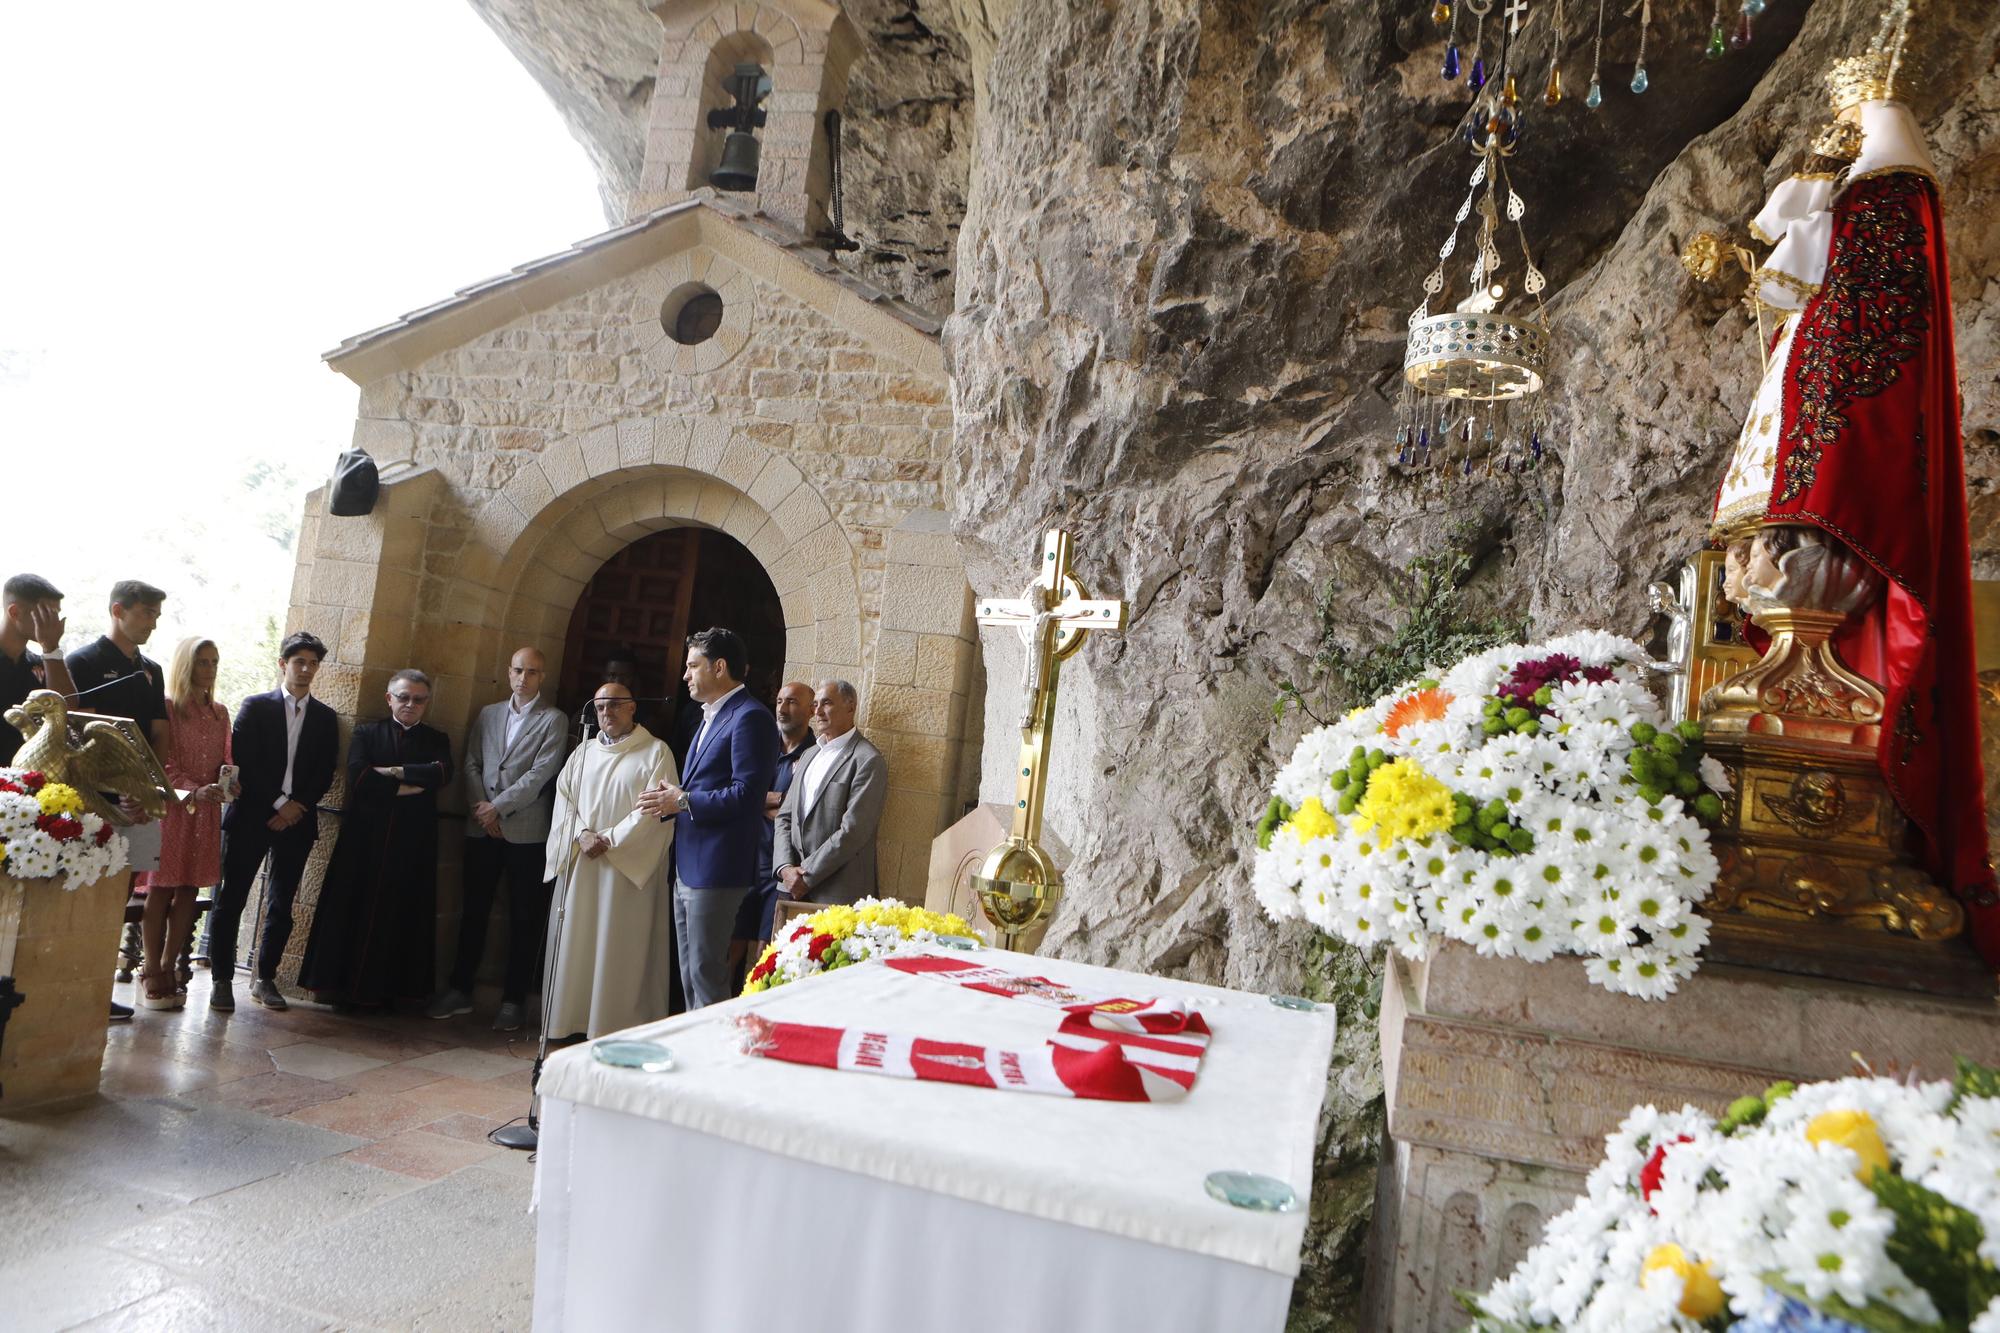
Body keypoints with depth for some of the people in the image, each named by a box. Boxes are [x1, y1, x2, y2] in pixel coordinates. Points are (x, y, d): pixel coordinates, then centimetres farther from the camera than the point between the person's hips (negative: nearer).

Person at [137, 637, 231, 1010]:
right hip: (170, 807, -5)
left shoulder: (220, 713, 14)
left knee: (188, 891, 5)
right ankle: (151, 975, 4)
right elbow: (163, 764, -8)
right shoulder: (166, 707, -3)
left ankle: (168, 969, 12)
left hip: (206, 811, 5)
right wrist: (195, 790, -21)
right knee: (160, 890, -2)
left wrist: (227, 781, -5)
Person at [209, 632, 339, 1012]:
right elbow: (244, 762, -5)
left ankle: (265, 979, 15)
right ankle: (222, 979, 8)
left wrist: (298, 807, -8)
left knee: (281, 905, 6)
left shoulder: (325, 718, 12)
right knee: (231, 899, -1)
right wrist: (279, 803, -11)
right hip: (252, 815, -2)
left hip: (297, 820, 2)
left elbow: (324, 774, 7)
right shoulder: (255, 707, 4)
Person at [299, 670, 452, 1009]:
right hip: (365, 838, 0)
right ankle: (343, 984, 11)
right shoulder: (367, 733, 9)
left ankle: (385, 989, 11)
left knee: (399, 916, 3)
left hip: (412, 844, 1)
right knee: (352, 910, 1)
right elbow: (358, 777, -9)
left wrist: (393, 771, -10)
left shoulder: (437, 740, 12)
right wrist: (405, 788, -10)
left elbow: (442, 773, -10)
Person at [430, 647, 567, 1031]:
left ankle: (513, 1000, 10)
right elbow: (471, 764, 8)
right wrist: (481, 809, -4)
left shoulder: (552, 719, -1)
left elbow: (540, 774, -9)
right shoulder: (488, 713, 13)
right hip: (482, 828, 4)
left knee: (525, 918, 2)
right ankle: (460, 989, 22)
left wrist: (498, 806, -12)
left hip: (526, 831, -4)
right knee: (473, 911, 11)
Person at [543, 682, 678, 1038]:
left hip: (629, 867, -5)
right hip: (579, 865, 5)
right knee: (575, 943, 6)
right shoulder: (584, 751, 15)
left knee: (620, 949, -3)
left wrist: (609, 840, -13)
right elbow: (564, 798, 8)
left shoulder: (656, 751, -1)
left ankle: (617, 1028, 4)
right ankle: (571, 1019, 16)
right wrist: (583, 835, -9)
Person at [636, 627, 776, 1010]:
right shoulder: (711, 716, 19)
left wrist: (683, 801, -16)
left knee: (707, 975, -3)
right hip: (688, 867, 10)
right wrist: (671, 799, 4)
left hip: (716, 869, -10)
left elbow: (746, 795, -22)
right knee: (689, 975, 16)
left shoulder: (750, 717, -14)